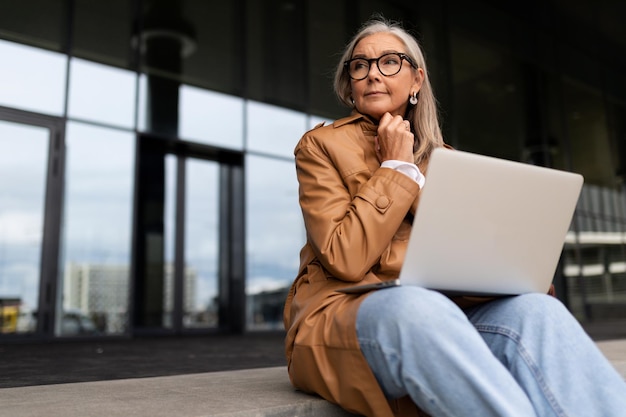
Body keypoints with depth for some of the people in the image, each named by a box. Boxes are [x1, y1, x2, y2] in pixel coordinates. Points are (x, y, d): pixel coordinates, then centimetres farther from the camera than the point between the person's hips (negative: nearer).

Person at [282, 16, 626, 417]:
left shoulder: (442, 158, 20)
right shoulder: (320, 145, 4)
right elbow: (346, 259, -11)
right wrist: (396, 166, -5)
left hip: (438, 308, 4)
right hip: (340, 319, -4)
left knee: (535, 311, -27)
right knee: (418, 307, -38)